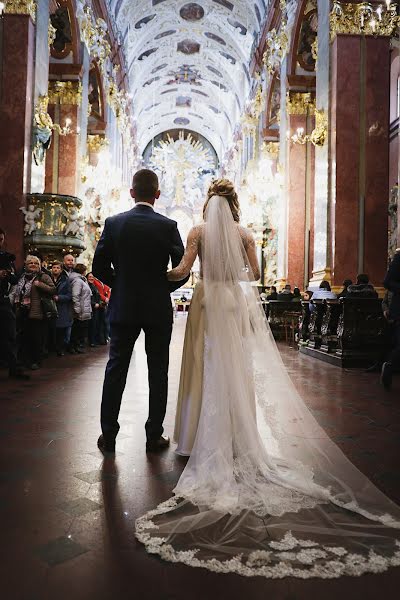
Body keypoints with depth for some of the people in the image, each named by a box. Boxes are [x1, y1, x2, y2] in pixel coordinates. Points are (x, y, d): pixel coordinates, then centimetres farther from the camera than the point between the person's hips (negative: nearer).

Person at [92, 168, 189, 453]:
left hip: (123, 308, 2)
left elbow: (99, 266, -1)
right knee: (158, 372, 9)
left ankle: (108, 435, 18)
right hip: (159, 309, -1)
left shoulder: (114, 223, -1)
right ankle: (154, 436, 17)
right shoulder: (168, 226, -6)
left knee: (116, 370, 11)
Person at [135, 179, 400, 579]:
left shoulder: (198, 231, 2)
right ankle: (240, 437, 14)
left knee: (209, 367, 4)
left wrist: (161, 274, 14)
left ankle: (209, 437, 8)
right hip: (237, 304, 2)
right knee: (238, 368, 7)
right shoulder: (244, 233, 7)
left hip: (208, 302, -2)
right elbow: (254, 273, 8)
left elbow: (182, 270, -6)